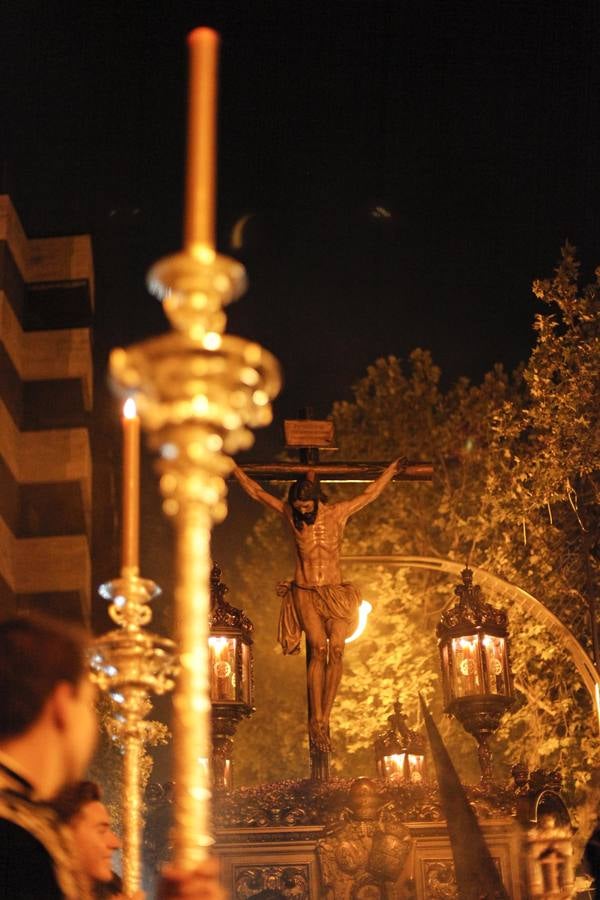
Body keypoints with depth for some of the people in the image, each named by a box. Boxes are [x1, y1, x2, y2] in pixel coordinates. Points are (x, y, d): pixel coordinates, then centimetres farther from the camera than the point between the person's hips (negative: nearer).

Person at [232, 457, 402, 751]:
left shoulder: (337, 513, 1)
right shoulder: (289, 514, 1)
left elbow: (369, 494, 15)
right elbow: (256, 492, 10)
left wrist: (391, 470, 22)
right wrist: (233, 469, 13)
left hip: (336, 592, 1)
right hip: (305, 593, -1)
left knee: (336, 649, -16)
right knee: (318, 648, -19)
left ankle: (324, 718, -13)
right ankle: (316, 721, -18)